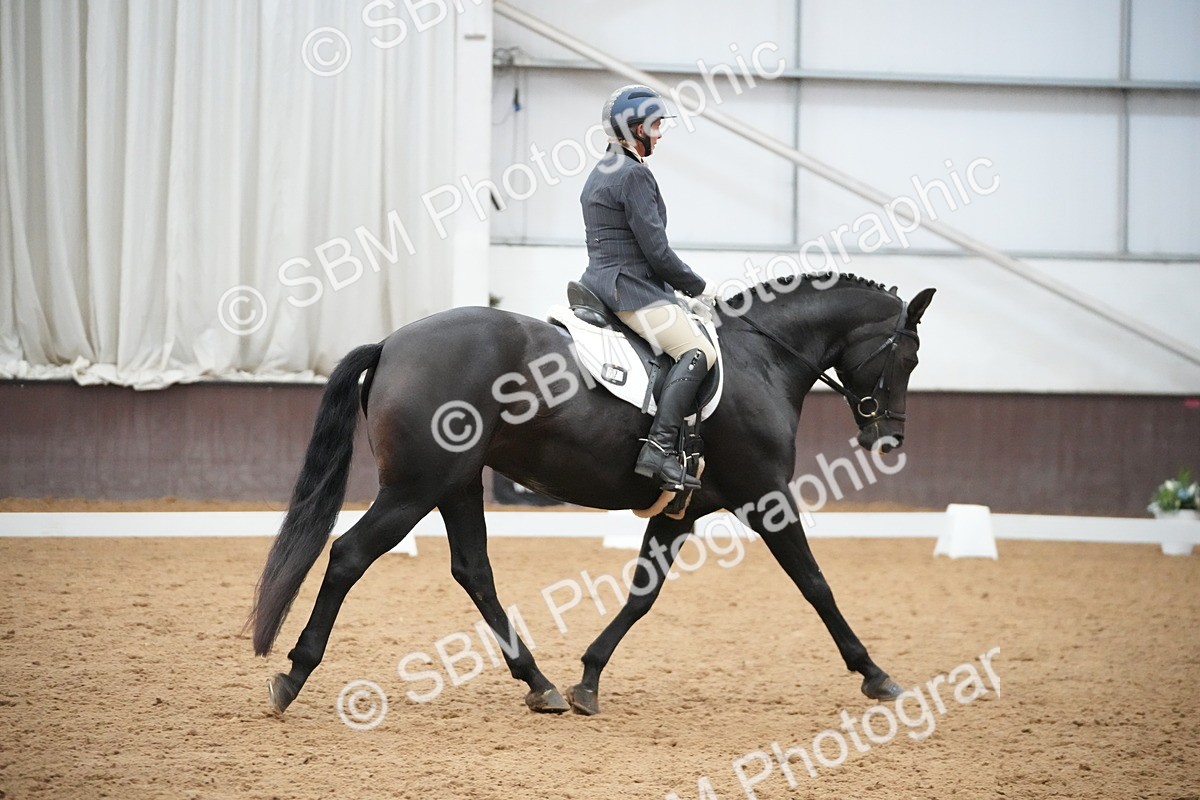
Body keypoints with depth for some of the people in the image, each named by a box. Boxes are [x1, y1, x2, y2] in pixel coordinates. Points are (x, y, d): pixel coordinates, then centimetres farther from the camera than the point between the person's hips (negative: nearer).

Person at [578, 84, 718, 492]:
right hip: (632, 288, -11)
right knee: (698, 351, -23)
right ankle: (659, 447, -36)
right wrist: (699, 287, -4)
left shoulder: (600, 174, 19)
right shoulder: (634, 174, -13)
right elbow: (656, 249, -17)